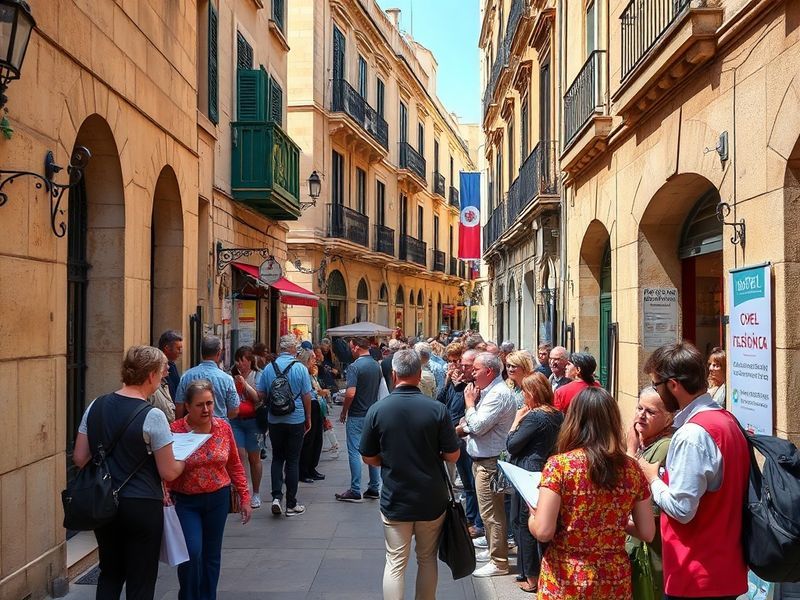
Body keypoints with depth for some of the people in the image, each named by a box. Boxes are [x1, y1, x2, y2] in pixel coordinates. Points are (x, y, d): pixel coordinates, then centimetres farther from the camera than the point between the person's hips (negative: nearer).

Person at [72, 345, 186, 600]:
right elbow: (168, 473, -14)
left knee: (110, 573, 22)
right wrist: (183, 459, 5)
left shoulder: (95, 407, -1)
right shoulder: (152, 416, -18)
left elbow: (80, 459, 4)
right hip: (142, 506, -5)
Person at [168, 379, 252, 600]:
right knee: (192, 552, -12)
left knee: (212, 555, 13)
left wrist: (244, 497, 5)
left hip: (218, 499, 4)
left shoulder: (223, 427, -2)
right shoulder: (175, 431, -14)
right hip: (186, 501, -3)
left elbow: (235, 464, 6)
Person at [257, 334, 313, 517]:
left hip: (274, 420, 2)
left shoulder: (269, 368, -1)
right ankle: (291, 505, 10)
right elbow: (307, 396, -6)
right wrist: (308, 418, 6)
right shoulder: (300, 368, -9)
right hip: (296, 420, -2)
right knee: (293, 461, 4)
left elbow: (261, 394, 3)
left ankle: (276, 496, 1)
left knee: (277, 458, 15)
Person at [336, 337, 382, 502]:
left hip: (356, 416, -7)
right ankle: (374, 488, 18)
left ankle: (355, 491, 1)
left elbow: (350, 393, -22)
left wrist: (343, 412, -10)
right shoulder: (377, 366, 6)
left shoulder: (354, 367, -16)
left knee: (354, 452, -1)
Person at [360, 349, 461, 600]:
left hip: (395, 499, 0)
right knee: (428, 559, 17)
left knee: (395, 563, 7)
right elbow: (452, 455, -7)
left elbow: (369, 458, -2)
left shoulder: (377, 410, -10)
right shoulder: (437, 410, -13)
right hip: (431, 499, 1)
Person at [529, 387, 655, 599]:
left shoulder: (559, 465, -15)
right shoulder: (632, 468, -3)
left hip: (566, 581, -3)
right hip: (615, 582, 3)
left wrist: (532, 516, 2)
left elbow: (543, 531, -19)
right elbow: (647, 533, 3)